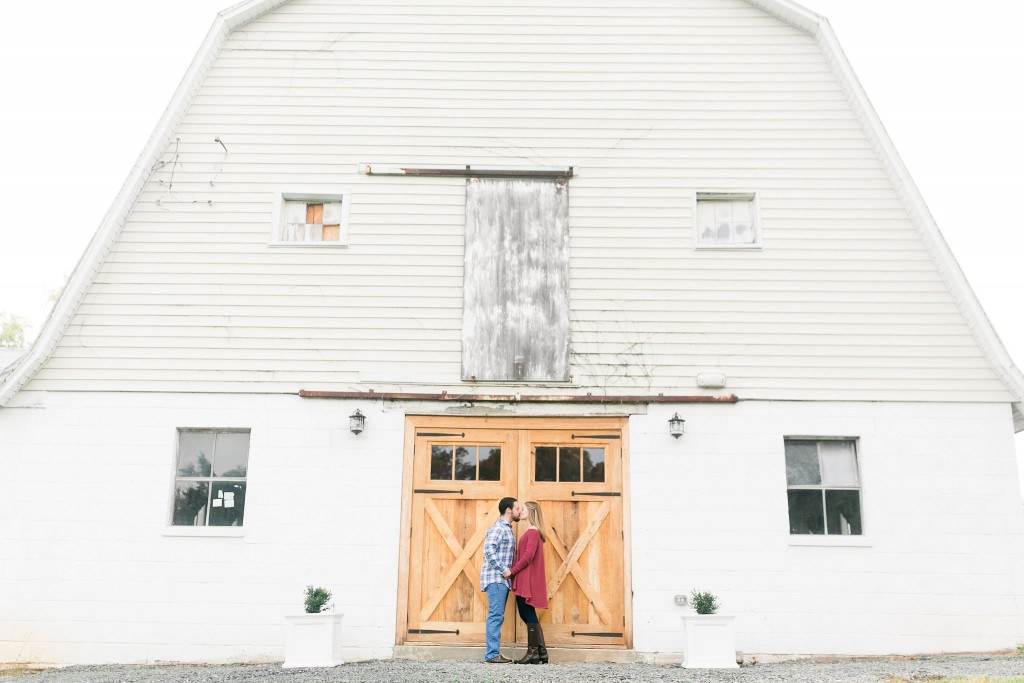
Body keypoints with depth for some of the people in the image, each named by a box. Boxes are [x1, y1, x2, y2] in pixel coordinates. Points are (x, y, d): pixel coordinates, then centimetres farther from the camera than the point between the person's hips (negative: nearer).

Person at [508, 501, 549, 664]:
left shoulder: (532, 532, -11)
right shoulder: (533, 532, 18)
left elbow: (528, 555, -20)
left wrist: (512, 571, -14)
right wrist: (514, 570, 10)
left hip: (528, 580, -9)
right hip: (525, 581, 9)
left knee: (529, 615, -3)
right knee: (528, 615, 11)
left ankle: (532, 653, 3)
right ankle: (541, 652, 14)